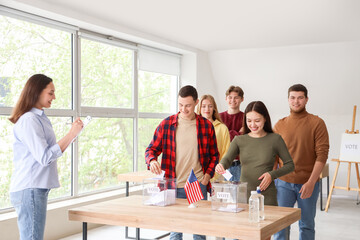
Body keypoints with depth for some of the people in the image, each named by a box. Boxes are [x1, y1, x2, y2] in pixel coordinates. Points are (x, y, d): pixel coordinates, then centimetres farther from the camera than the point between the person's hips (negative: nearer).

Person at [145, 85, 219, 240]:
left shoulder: (206, 126, 3)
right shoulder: (166, 124, 2)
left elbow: (214, 155, 10)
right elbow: (151, 149, 5)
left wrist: (207, 176, -1)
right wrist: (152, 160, -17)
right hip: (173, 186, 0)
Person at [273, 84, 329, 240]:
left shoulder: (317, 123, -3)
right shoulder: (279, 125, 7)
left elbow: (322, 154, -9)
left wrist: (311, 182, -16)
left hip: (308, 184, -2)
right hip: (284, 183, 2)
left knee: (307, 225, 9)